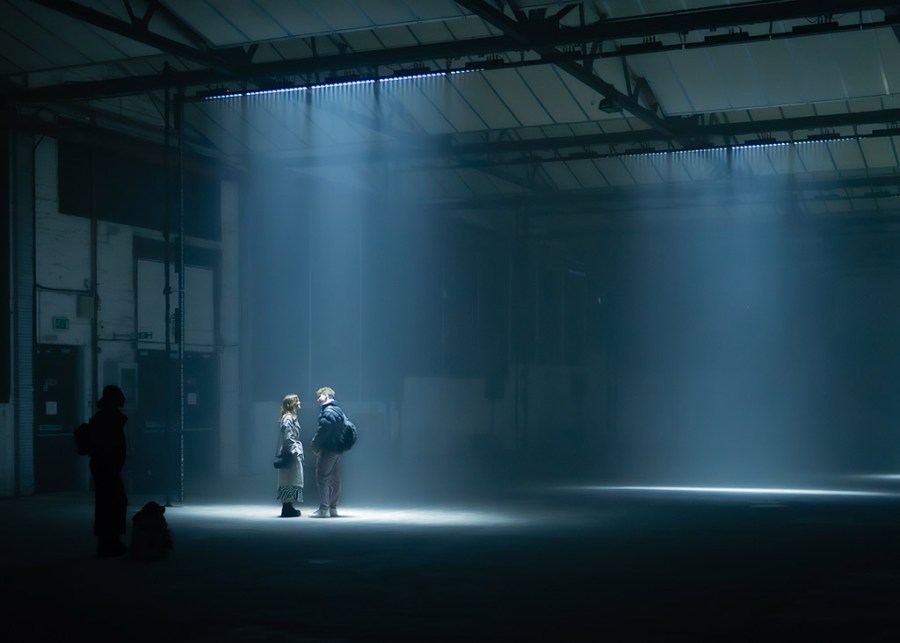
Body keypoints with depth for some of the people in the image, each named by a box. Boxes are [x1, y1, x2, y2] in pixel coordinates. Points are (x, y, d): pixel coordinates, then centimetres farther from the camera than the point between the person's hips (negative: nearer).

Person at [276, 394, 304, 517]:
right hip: (289, 455, -10)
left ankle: (288, 506, 16)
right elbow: (288, 438, -20)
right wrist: (295, 451, -20)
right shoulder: (287, 419, -15)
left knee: (290, 481, 12)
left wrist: (298, 450, 15)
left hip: (293, 454, 10)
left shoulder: (292, 418, 16)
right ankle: (287, 508, -5)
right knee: (289, 480, -7)